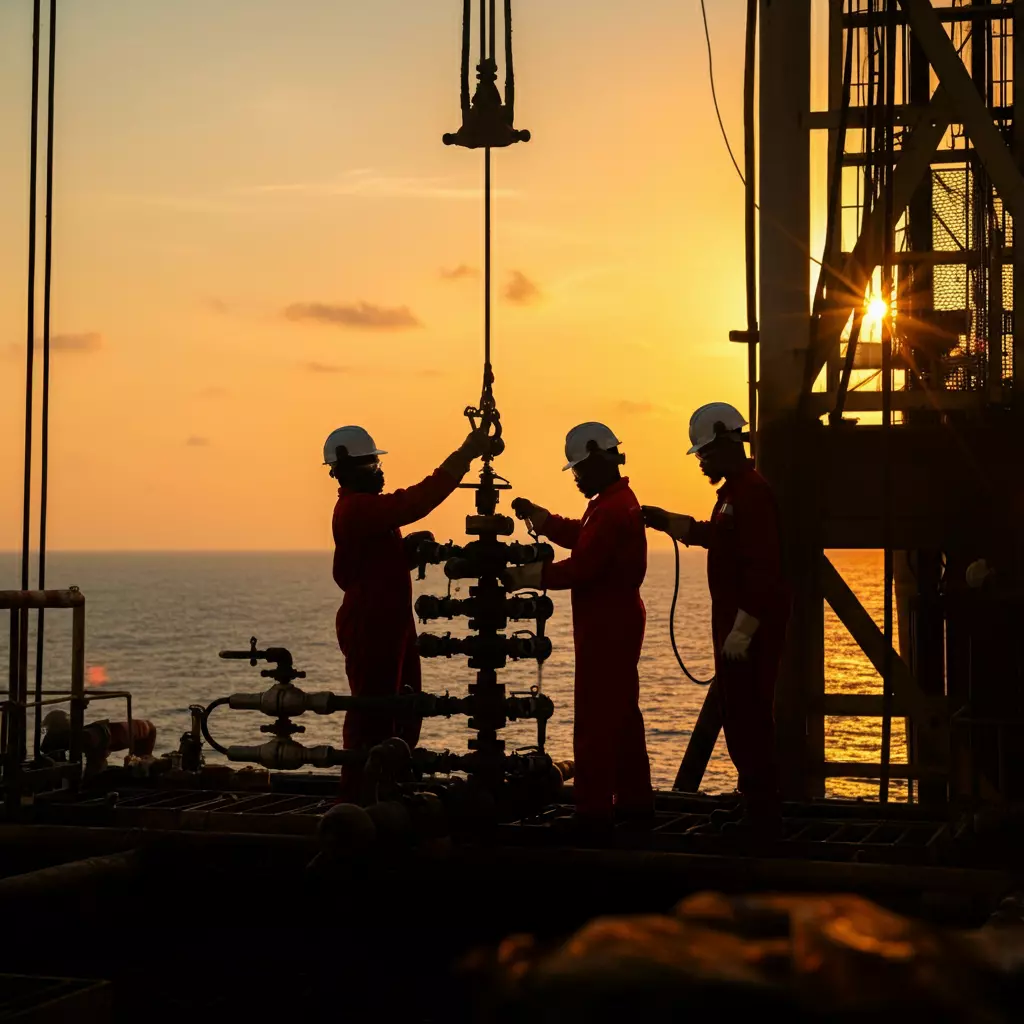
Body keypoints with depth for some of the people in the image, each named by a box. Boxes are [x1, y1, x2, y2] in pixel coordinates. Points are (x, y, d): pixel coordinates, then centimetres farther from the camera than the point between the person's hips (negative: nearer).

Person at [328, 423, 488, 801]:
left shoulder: (365, 508, 18)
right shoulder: (356, 509, -16)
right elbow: (415, 501, -27)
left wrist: (408, 548, 4)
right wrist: (464, 456, -27)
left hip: (389, 624, 11)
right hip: (369, 628, -11)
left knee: (403, 714, 14)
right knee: (372, 715, -7)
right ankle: (358, 799, -2)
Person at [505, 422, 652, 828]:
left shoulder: (613, 509, -19)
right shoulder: (617, 501, 15)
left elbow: (580, 568, -24)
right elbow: (579, 535, 21)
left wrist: (524, 576, -17)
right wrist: (535, 515, 10)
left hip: (607, 627, -11)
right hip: (617, 622, 11)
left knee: (595, 719, -8)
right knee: (621, 712, 16)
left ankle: (594, 808, -6)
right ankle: (634, 799, 22)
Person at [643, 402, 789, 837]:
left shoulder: (753, 491, -17)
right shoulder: (734, 490, 16)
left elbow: (762, 567, -24)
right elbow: (711, 535, 33)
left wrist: (742, 630, -25)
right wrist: (662, 519, 22)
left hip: (752, 630, -11)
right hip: (735, 625, 11)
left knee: (749, 718, -7)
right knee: (740, 718, 15)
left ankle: (762, 812, -1)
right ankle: (761, 807, 22)